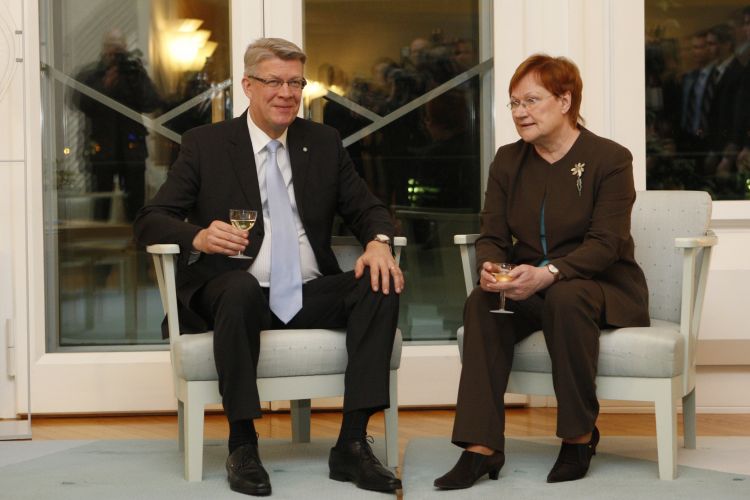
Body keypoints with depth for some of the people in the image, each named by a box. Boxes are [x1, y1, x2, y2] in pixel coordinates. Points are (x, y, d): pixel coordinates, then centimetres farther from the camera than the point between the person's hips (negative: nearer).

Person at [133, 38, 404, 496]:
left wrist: (378, 242, -12)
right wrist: (198, 237, -23)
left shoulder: (324, 143, 14)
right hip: (239, 293, -3)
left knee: (382, 286, -23)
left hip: (310, 295, 3)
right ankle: (242, 445, -25)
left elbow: (367, 209, 13)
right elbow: (151, 220, 0)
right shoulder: (205, 144, 5)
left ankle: (353, 444, -22)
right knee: (238, 289, -38)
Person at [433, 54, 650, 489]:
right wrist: (489, 268, -22)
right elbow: (492, 236, 4)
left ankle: (580, 436, -22)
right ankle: (481, 448, -33)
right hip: (529, 289, 4)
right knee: (481, 303, -27)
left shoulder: (610, 159, -8)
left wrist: (547, 274, -35)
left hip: (603, 286, -4)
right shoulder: (508, 161, 9)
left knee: (565, 298, -38)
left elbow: (605, 244, -18)